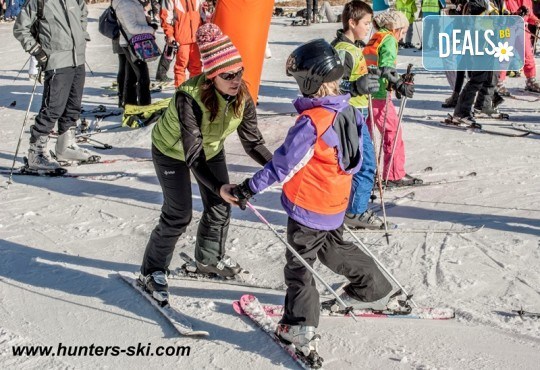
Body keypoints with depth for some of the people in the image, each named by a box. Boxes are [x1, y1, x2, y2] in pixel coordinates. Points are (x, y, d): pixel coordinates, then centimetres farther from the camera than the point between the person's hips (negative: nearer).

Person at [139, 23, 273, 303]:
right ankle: (152, 270, 16)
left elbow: (252, 141, -17)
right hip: (172, 152, -6)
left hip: (211, 149, 6)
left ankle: (209, 259, 36)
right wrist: (220, 187, -55)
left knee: (220, 207, 10)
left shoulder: (242, 97, -23)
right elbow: (193, 154, -42)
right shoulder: (189, 97, -40)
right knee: (178, 216, -5)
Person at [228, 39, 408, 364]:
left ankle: (301, 328, 5)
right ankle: (376, 291, 41)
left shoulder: (311, 122, -27)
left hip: (308, 208, -8)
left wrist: (250, 188, -15)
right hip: (337, 205, 8)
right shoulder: (350, 111, -1)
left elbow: (283, 164, -24)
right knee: (335, 249, 29)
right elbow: (361, 159, 10)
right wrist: (358, 198, 22)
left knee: (299, 263, 4)